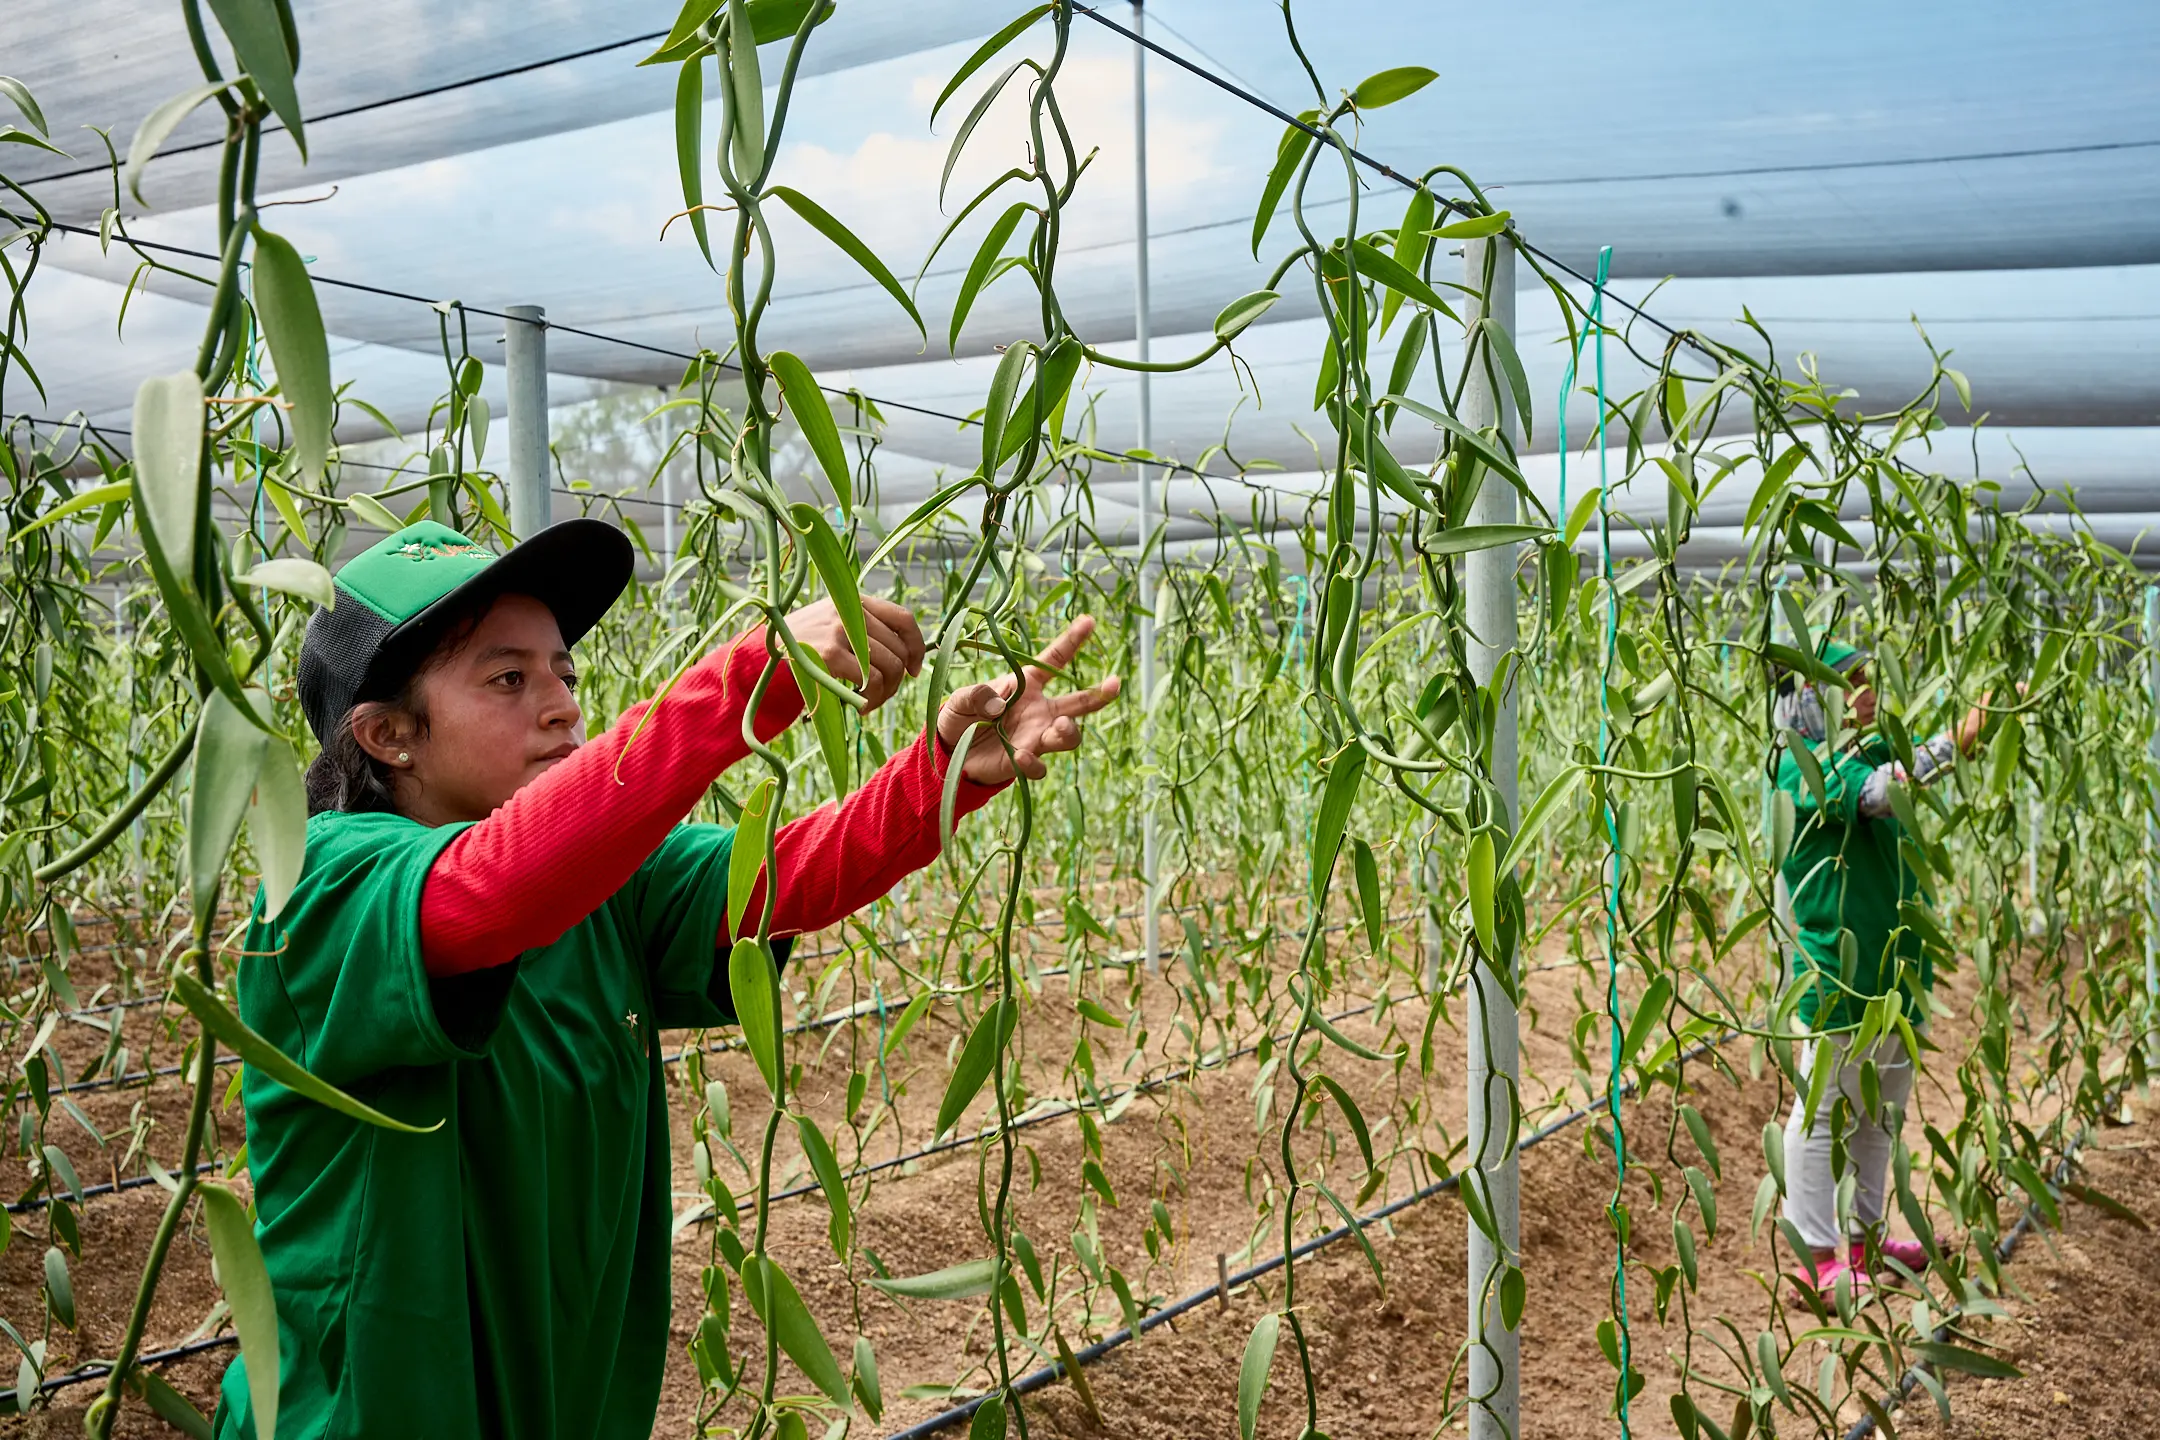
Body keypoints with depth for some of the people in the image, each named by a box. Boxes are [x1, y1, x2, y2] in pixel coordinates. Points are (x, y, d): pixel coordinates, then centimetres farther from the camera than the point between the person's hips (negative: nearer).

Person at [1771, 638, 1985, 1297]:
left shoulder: (1875, 751, 12)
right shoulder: (1803, 764, -14)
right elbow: (1875, 795, -29)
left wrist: (1994, 712, 2)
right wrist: (1954, 742, -31)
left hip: (1895, 964, 9)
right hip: (1839, 969, -9)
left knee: (1881, 1110, 18)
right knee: (1826, 1113, 1)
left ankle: (1864, 1235, 32)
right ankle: (1817, 1257, 10)